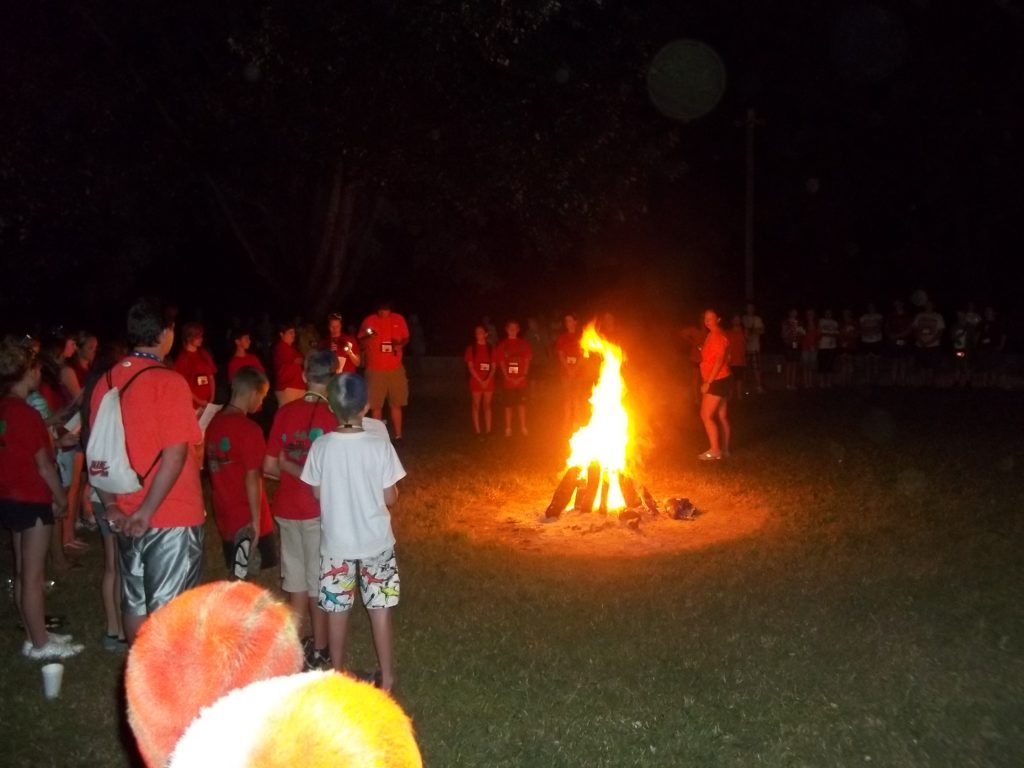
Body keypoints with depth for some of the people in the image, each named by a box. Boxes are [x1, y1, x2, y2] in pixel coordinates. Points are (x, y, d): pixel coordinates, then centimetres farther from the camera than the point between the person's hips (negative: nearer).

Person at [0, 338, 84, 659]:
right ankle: (40, 644, 10)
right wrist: (61, 498, -3)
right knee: (33, 575, 0)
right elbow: (43, 465, -15)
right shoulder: (26, 414, -20)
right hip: (31, 501, -9)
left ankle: (34, 635, 27)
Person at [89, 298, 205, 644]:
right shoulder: (169, 382, -16)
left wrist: (111, 506, 7)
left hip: (126, 517, 6)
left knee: (135, 601, 17)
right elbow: (175, 454, -22)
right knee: (168, 606, 4)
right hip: (173, 515, -6)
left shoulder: (106, 382, 4)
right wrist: (147, 511, -18)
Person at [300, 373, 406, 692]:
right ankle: (386, 676, 23)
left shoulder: (321, 446, -12)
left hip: (336, 542, 1)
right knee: (379, 609, 13)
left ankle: (337, 673, 28)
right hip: (375, 542, -1)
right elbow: (390, 498, -11)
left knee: (337, 610, 15)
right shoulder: (380, 445, -16)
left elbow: (317, 493, -1)